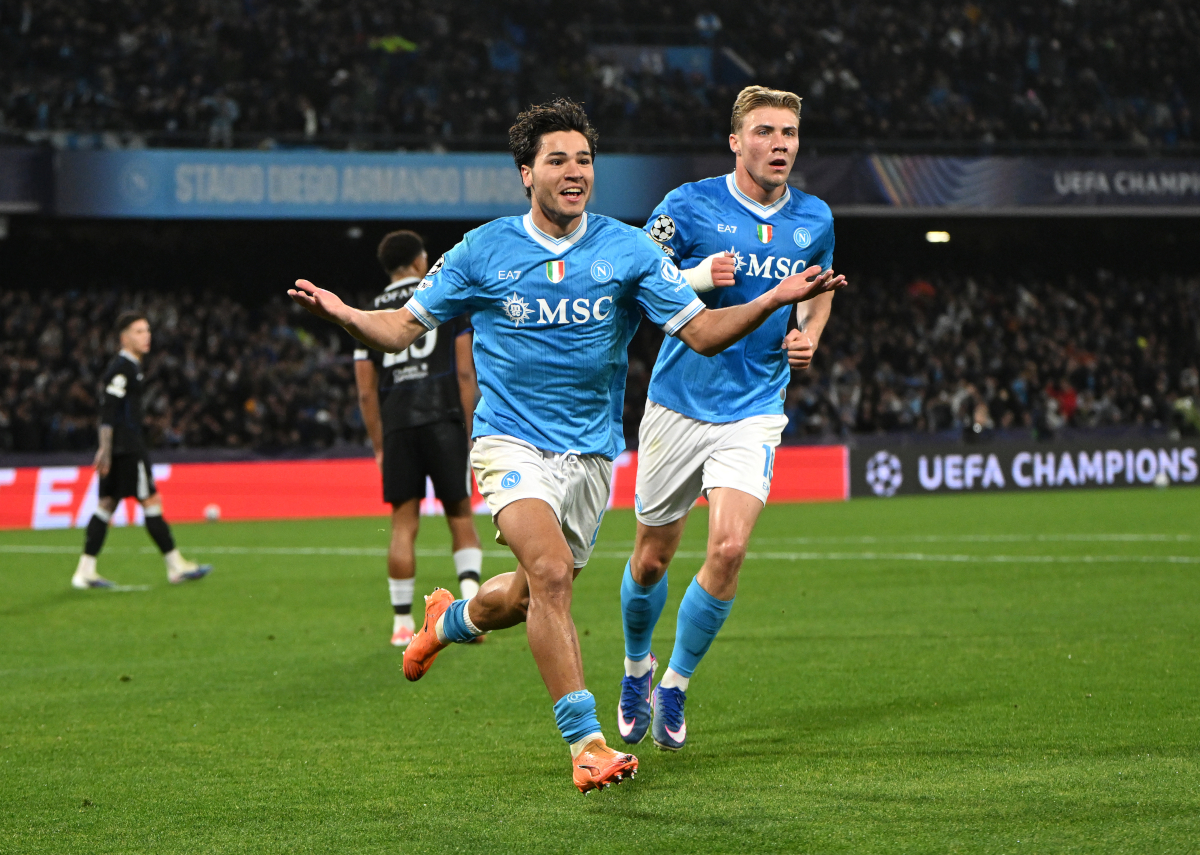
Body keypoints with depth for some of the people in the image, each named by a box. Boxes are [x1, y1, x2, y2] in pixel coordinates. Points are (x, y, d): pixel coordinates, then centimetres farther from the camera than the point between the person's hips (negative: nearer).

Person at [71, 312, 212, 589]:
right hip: (127, 449, -10)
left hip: (125, 447, 10)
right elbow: (108, 410, -18)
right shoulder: (122, 368, -12)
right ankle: (176, 567, -3)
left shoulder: (130, 367, 19)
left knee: (107, 503, 7)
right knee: (149, 501, -6)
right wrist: (106, 449, -21)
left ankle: (85, 571, 4)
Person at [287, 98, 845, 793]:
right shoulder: (484, 252, -2)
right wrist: (340, 313, -14)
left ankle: (452, 620, 50)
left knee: (534, 595, 13)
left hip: (591, 454, 3)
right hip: (512, 443, -3)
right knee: (551, 572, -26)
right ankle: (587, 743, -23)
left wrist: (776, 300, -18)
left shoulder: (628, 251, 0)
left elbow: (702, 332, -2)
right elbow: (405, 327, 5)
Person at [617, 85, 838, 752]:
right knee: (653, 556, 8)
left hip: (754, 409, 1)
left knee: (729, 548, -17)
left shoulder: (814, 220, 4)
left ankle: (675, 687, 2)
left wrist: (808, 337, 2)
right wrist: (696, 278, -22)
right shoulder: (689, 206, -8)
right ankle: (637, 666, 38)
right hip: (679, 402, -1)